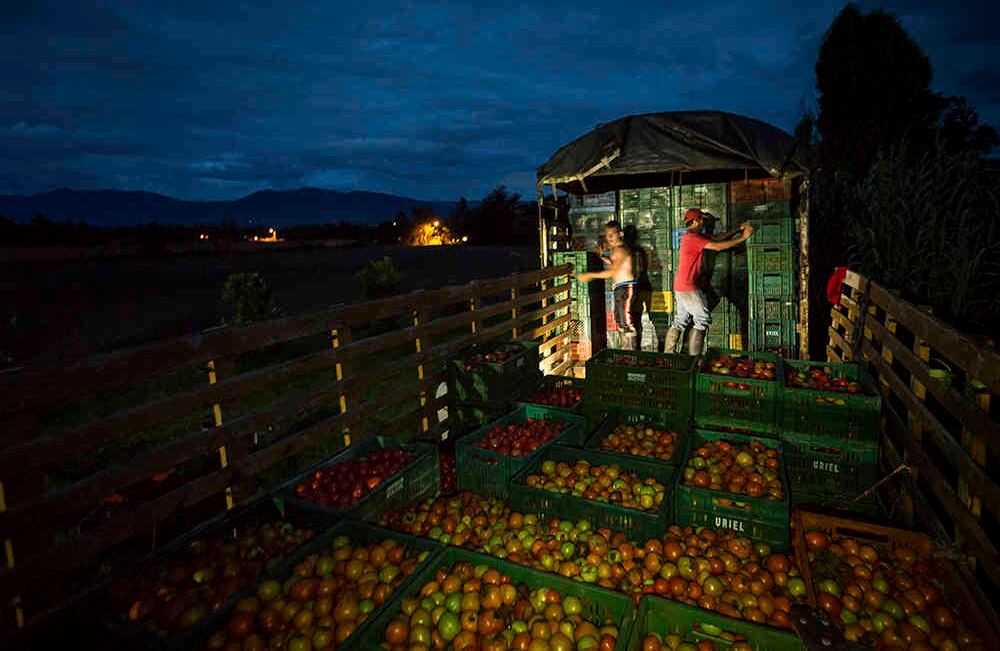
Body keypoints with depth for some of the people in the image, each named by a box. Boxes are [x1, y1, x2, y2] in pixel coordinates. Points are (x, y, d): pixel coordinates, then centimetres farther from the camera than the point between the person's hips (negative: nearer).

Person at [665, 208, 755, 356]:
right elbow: (717, 246, -18)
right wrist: (742, 238, -12)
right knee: (703, 320, -7)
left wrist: (738, 229, 8)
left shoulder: (693, 236, 18)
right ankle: (694, 359, -9)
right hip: (688, 287, -10)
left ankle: (667, 355, 13)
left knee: (680, 322, 12)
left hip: (681, 287, 10)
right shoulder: (693, 237, -13)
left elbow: (717, 238, 14)